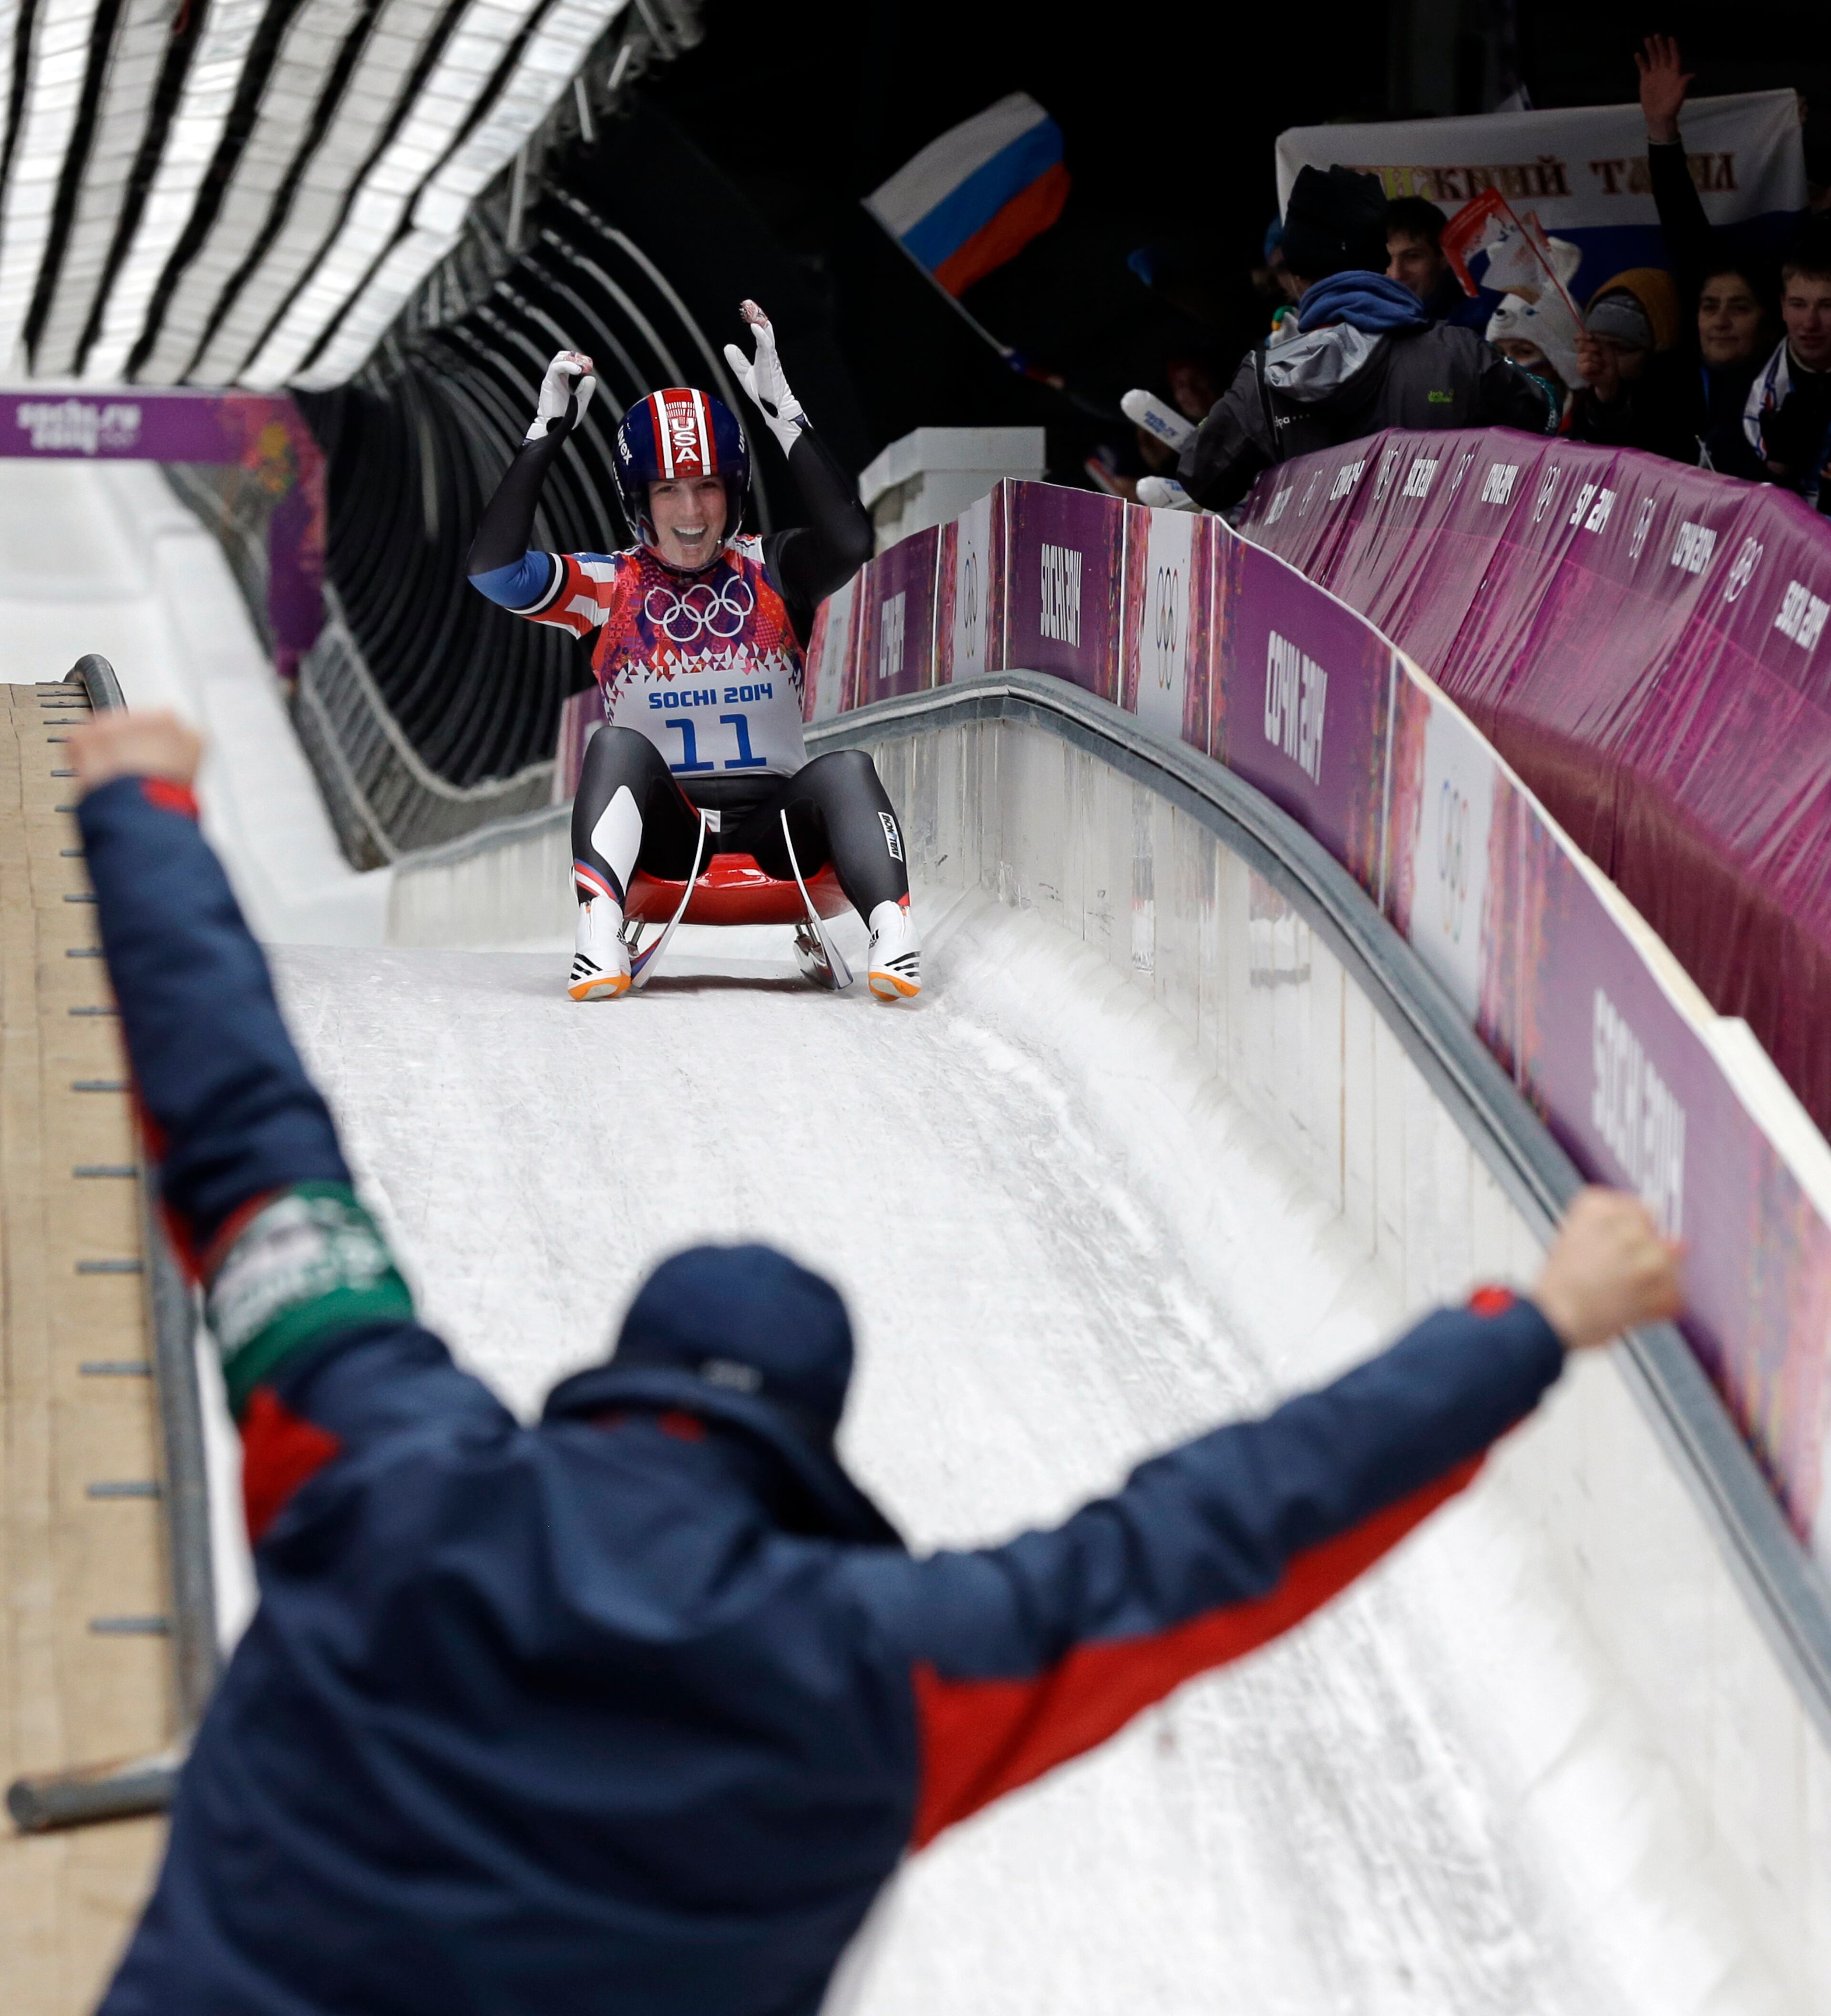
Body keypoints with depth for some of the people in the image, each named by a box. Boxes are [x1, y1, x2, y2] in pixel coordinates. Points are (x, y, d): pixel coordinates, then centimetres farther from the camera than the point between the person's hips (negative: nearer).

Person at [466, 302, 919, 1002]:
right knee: (618, 744, -28)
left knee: (846, 769, -28)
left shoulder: (772, 573, 7)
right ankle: (598, 936, -47)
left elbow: (851, 540, -14)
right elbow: (493, 568, -7)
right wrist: (547, 432, -7)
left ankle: (893, 939, -49)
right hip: (660, 833, 0)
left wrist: (783, 414, -16)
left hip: (774, 829, 0)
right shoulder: (610, 587, 8)